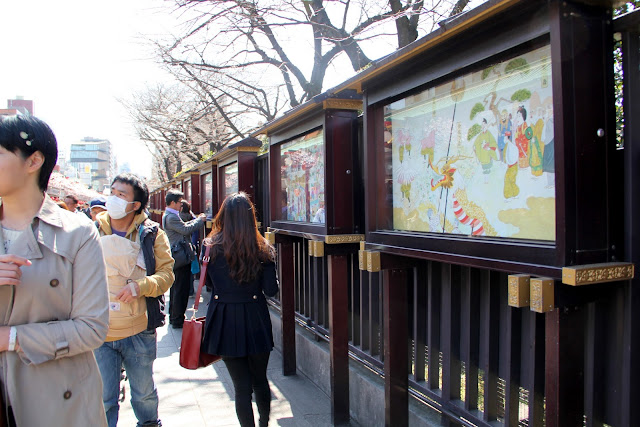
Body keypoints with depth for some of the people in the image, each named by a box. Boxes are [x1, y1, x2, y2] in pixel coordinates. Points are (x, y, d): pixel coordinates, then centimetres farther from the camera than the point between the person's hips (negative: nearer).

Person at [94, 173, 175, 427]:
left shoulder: (151, 234, -3)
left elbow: (167, 273, -4)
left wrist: (140, 286, -22)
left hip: (139, 332, 0)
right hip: (99, 333, 0)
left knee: (144, 394, 18)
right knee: (103, 399, 7)